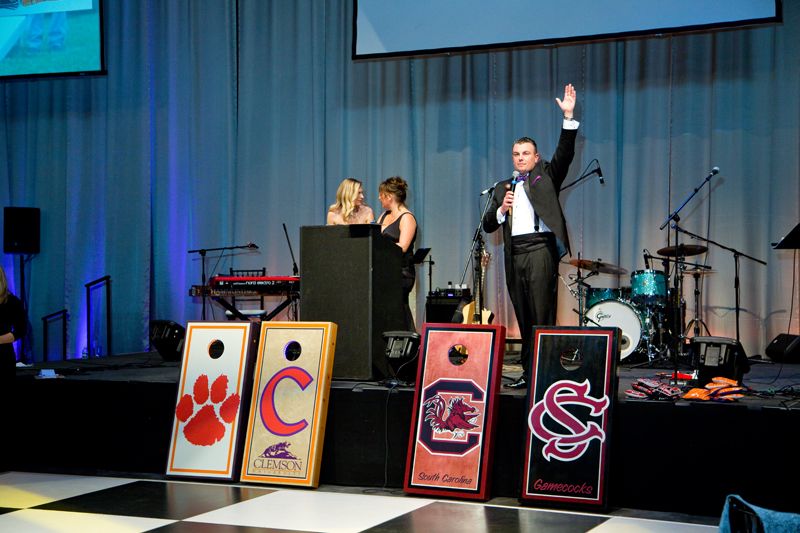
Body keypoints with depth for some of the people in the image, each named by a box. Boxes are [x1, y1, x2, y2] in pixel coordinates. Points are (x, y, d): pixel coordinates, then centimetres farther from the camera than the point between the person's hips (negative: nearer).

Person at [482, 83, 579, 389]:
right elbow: (488, 225, 17)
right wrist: (501, 209, -3)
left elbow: (564, 154, -5)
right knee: (524, 319, 6)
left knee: (542, 315, -8)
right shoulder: (503, 188, 22)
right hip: (514, 254, 5)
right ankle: (528, 372, 9)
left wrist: (569, 117, -14)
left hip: (540, 249, -5)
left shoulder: (546, 177, 11)